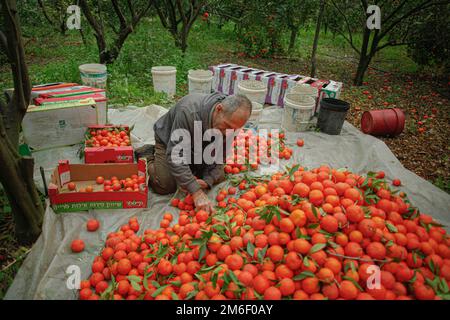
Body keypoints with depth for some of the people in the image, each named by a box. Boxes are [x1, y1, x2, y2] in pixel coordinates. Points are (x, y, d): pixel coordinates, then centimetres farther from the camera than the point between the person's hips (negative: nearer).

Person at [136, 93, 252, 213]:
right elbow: (175, 155, -43)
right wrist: (196, 192, -47)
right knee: (166, 187, -15)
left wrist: (207, 180, -29)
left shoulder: (231, 122, -24)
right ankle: (146, 156, 12)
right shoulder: (189, 112, -42)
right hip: (168, 141, -4)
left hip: (198, 146, 5)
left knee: (218, 178, -5)